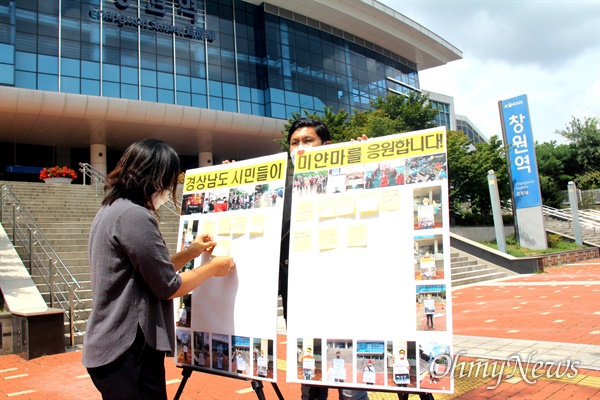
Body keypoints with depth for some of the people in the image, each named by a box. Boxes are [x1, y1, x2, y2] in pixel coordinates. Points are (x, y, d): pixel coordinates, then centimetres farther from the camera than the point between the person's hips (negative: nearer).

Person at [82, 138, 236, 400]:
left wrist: (189, 253, 16)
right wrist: (213, 268, -1)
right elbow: (169, 287, -15)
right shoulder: (134, 216, -19)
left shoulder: (110, 210, 11)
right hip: (129, 352, -10)